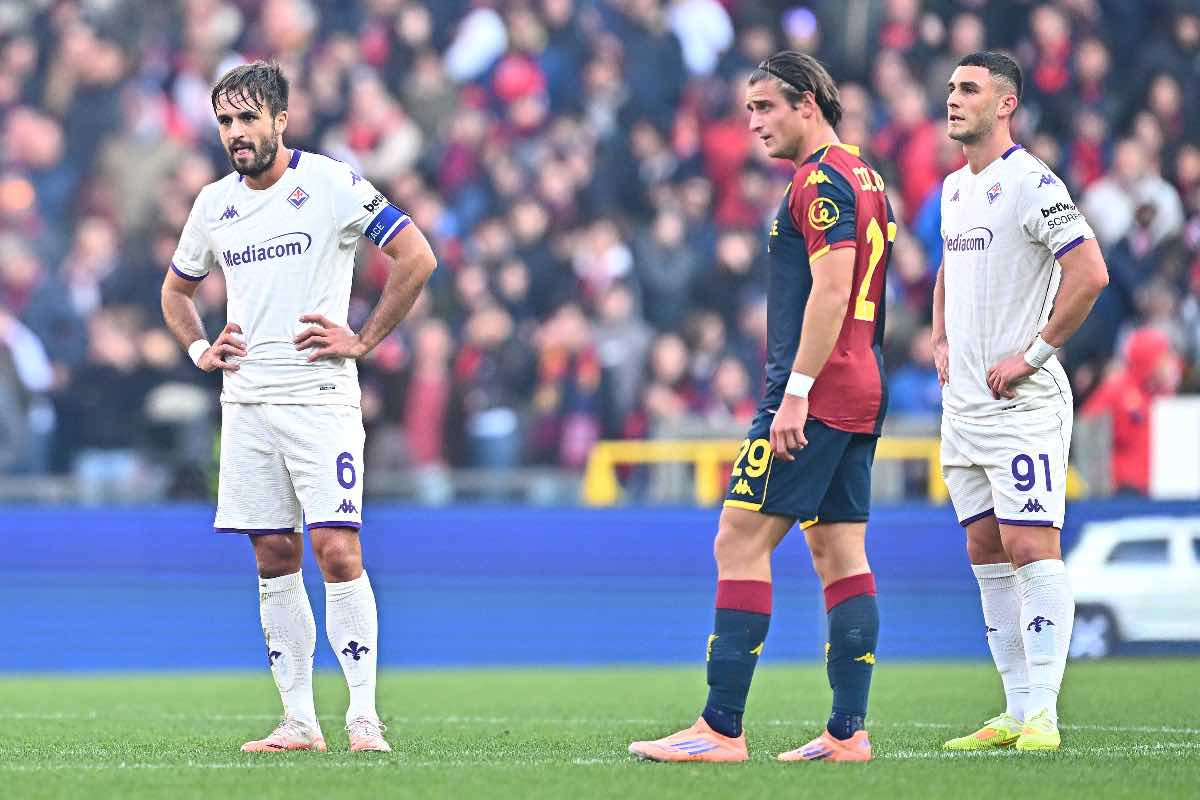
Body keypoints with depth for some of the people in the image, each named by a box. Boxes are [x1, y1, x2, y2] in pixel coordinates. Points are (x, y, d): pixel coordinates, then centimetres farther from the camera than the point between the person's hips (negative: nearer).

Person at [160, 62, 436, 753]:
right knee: (274, 560, 4)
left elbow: (418, 258, -8)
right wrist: (200, 350, 11)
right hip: (247, 404, 5)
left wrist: (363, 340, -9)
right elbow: (176, 288, 28)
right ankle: (300, 721, 8)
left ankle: (364, 716, -9)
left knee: (338, 551, -13)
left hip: (320, 398, -5)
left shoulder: (333, 185, -5)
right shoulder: (215, 203, 12)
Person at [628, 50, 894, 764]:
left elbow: (832, 286, -20)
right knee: (839, 552, 8)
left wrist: (795, 391, -23)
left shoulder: (822, 177, -11)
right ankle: (849, 731, 5)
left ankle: (722, 728, -13)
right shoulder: (863, 178, 19)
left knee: (741, 540, -10)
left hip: (817, 389, -10)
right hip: (861, 392, 10)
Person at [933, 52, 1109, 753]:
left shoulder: (1031, 183, -12)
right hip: (964, 402, 9)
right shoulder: (955, 189, 15)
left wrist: (1030, 355, -17)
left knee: (1031, 548, -12)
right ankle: (1015, 714, 12)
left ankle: (1043, 715, -12)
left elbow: (1090, 273, -19)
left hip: (1023, 402, -9)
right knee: (987, 553, 8)